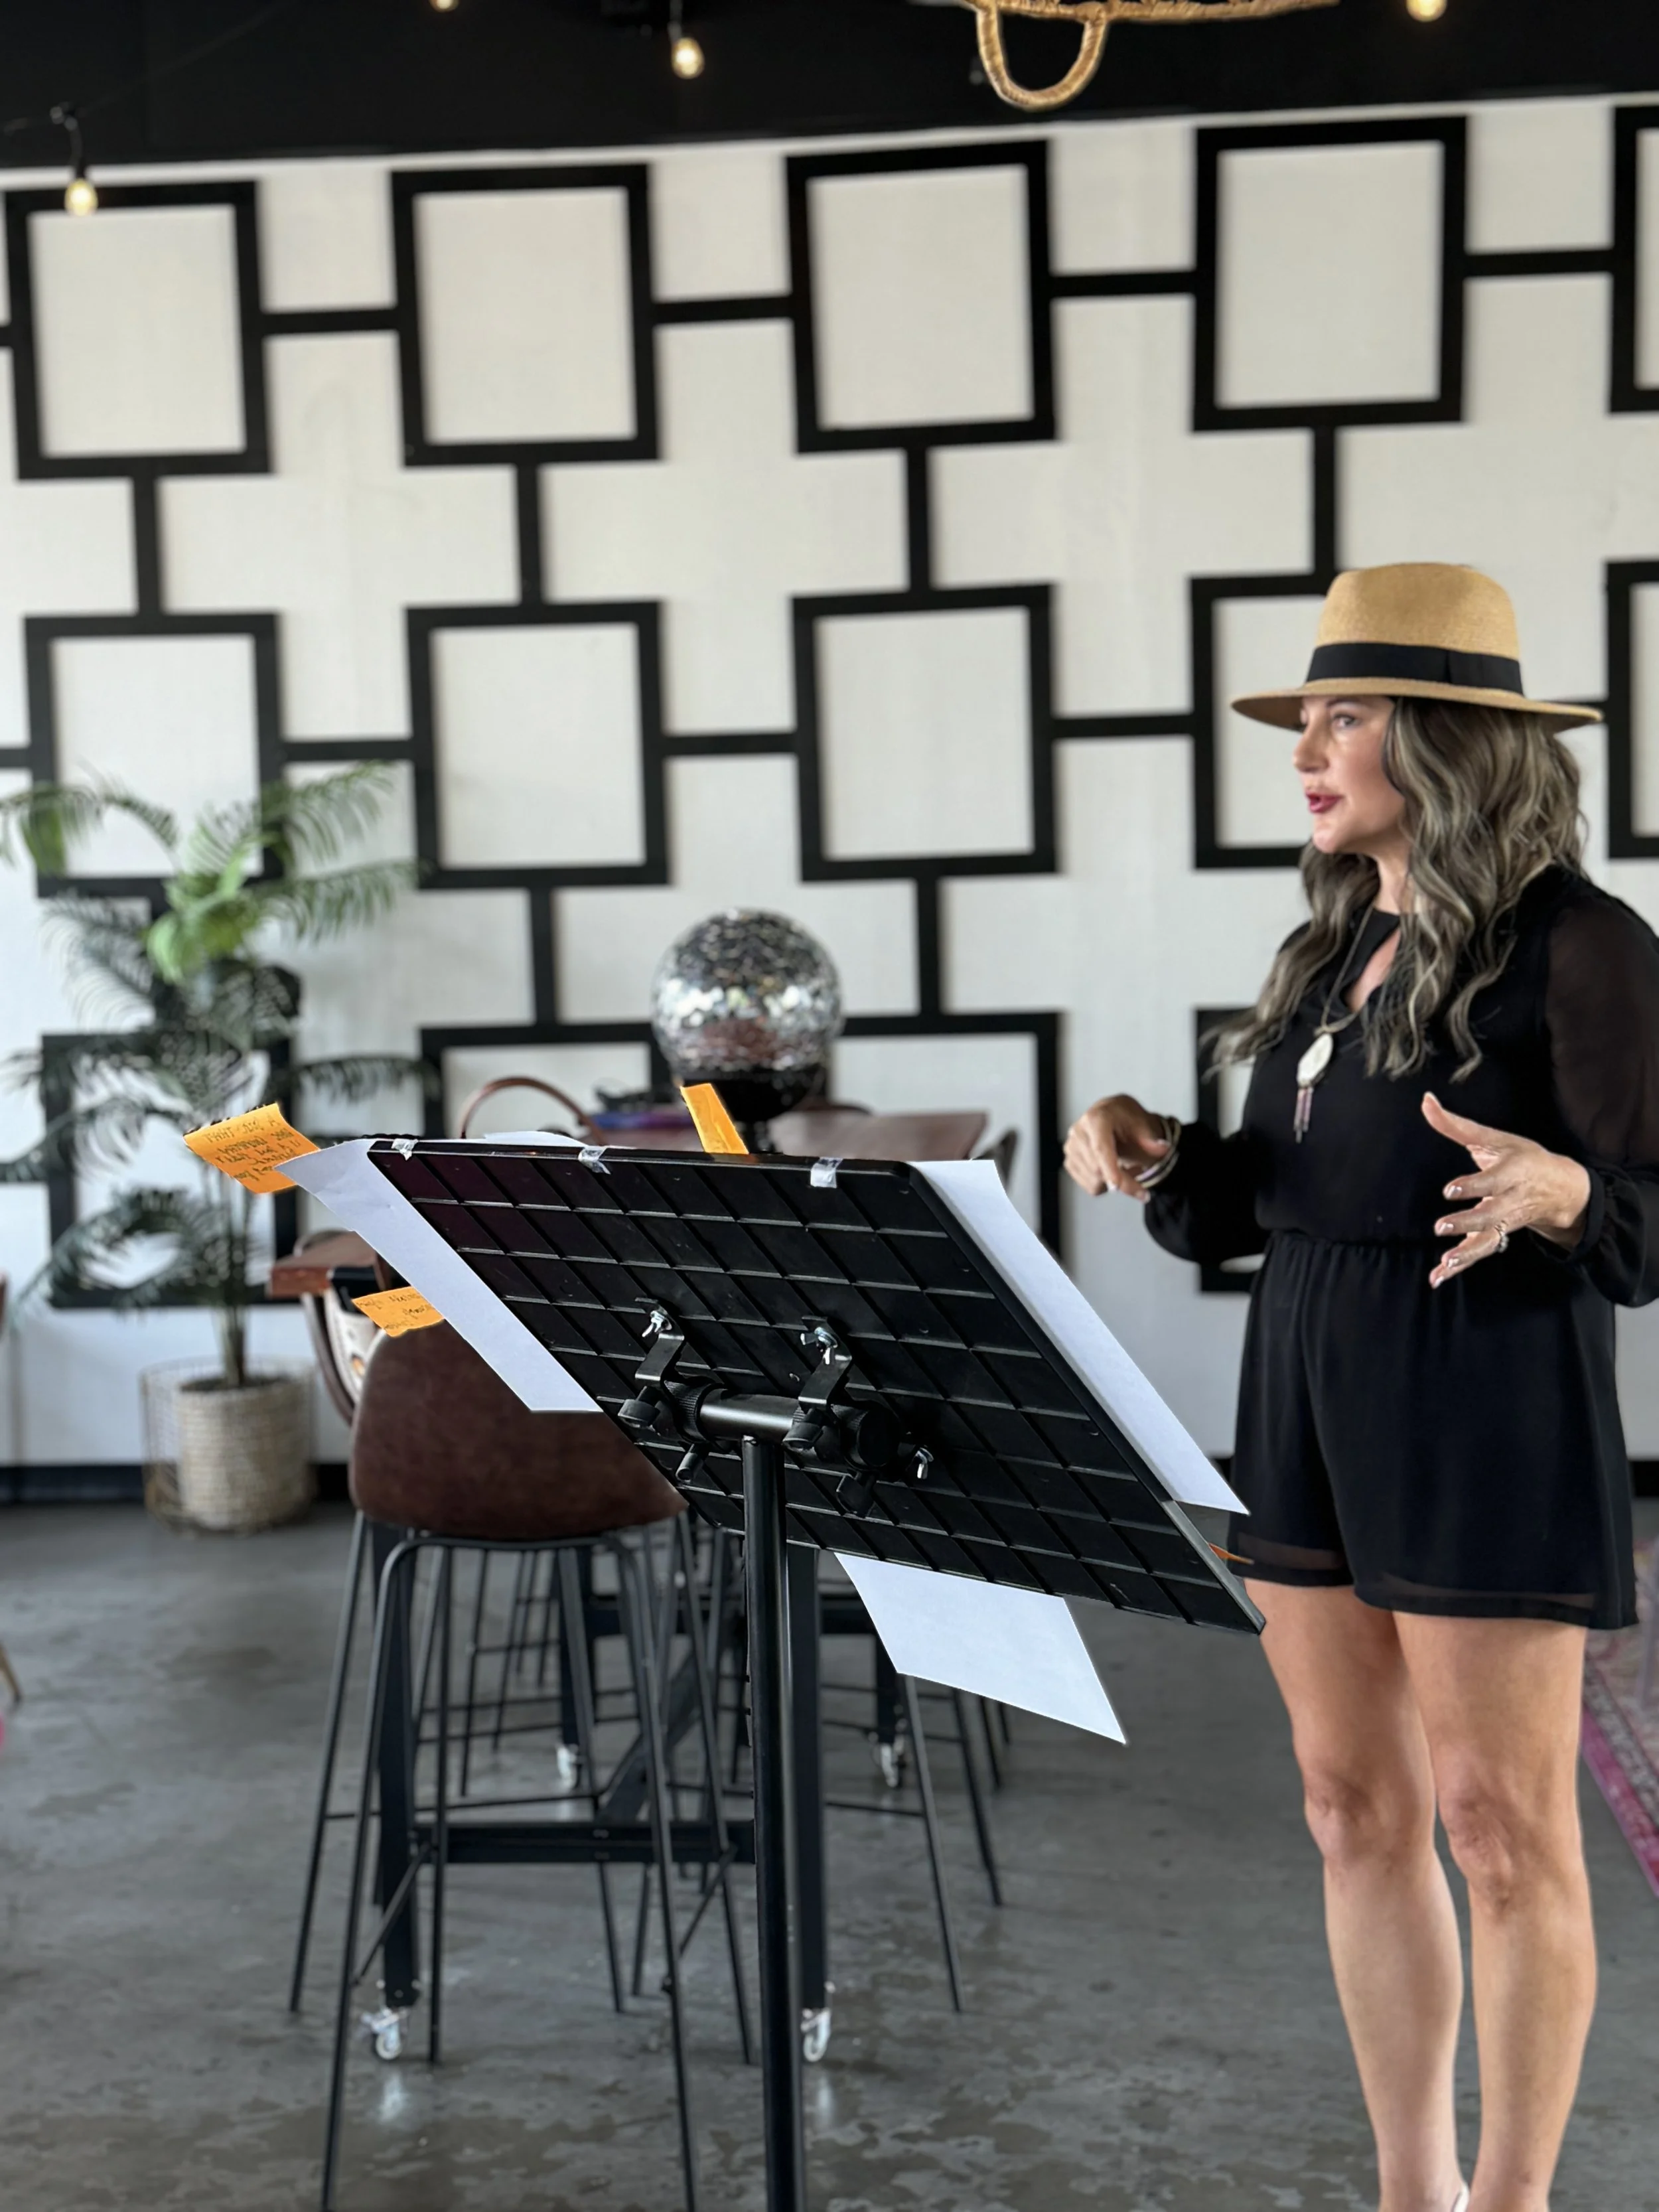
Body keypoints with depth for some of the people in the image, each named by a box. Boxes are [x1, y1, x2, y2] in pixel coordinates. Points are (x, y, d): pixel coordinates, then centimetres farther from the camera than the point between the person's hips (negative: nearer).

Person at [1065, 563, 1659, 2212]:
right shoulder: (1330, 952, 13)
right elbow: (1242, 1210, 15)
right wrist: (1152, 1158, -4)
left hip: (1489, 1417, -7)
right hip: (1305, 1398, 8)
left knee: (1501, 1826, 2)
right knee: (1356, 1811, 13)